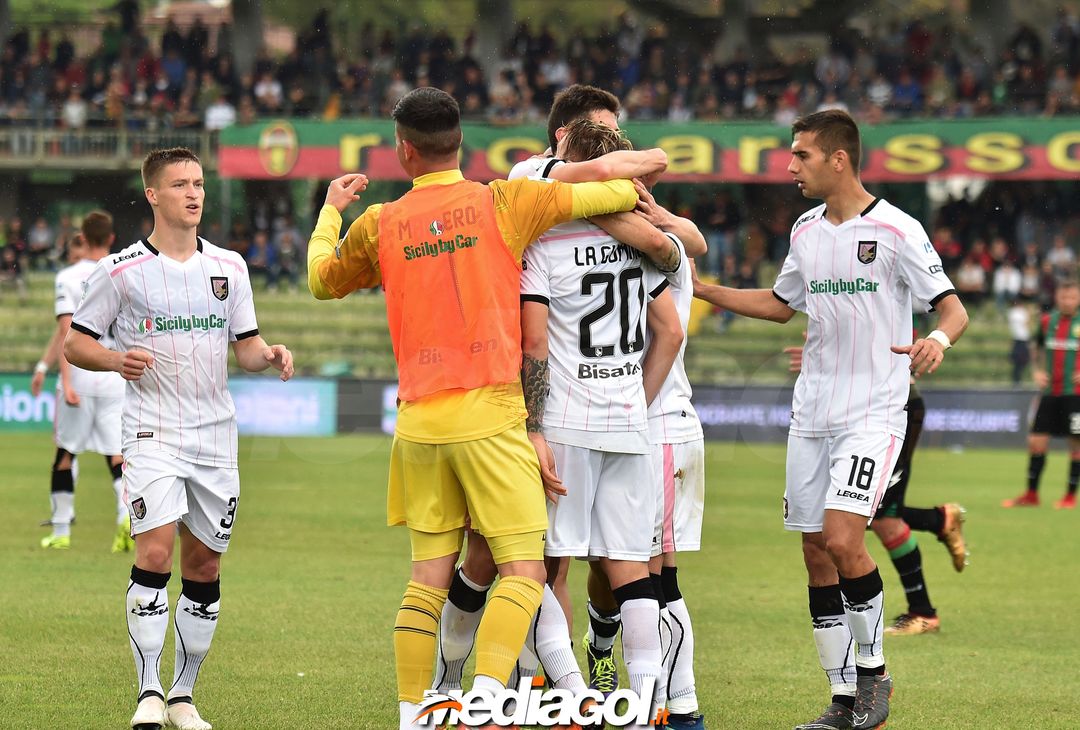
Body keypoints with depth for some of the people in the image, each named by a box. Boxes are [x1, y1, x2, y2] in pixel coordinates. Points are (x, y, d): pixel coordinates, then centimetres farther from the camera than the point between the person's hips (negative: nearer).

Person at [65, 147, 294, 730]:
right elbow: (75, 343, 3)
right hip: (153, 434, -4)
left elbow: (246, 347, 16)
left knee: (204, 566, 6)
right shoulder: (122, 271, -2)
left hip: (216, 436, 4)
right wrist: (116, 360, -17)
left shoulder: (228, 267, 10)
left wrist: (269, 356, -7)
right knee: (155, 553, -19)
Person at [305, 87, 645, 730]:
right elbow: (596, 195, 5)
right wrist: (631, 190, 28)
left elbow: (322, 280, 24)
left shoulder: (379, 224, 7)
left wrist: (331, 210, 40)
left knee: (429, 578, 9)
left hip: (418, 422, 3)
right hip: (490, 413, -3)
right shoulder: (502, 203, 0)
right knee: (524, 571, -4)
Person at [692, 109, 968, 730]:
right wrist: (699, 287, 24)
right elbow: (781, 304, 27)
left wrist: (937, 340, -32)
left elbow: (954, 310, -10)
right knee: (817, 555, 4)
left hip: (873, 415, -7)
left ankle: (873, 670, 0)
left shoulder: (896, 230, -9)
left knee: (841, 539, -20)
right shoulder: (807, 231, 12)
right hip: (812, 415, 7)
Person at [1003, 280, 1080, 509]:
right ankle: (1031, 494, 12)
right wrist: (1036, 371, 7)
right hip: (1049, 392, 4)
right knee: (1036, 441, 2)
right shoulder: (1047, 321, 6)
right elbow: (1037, 347, 23)